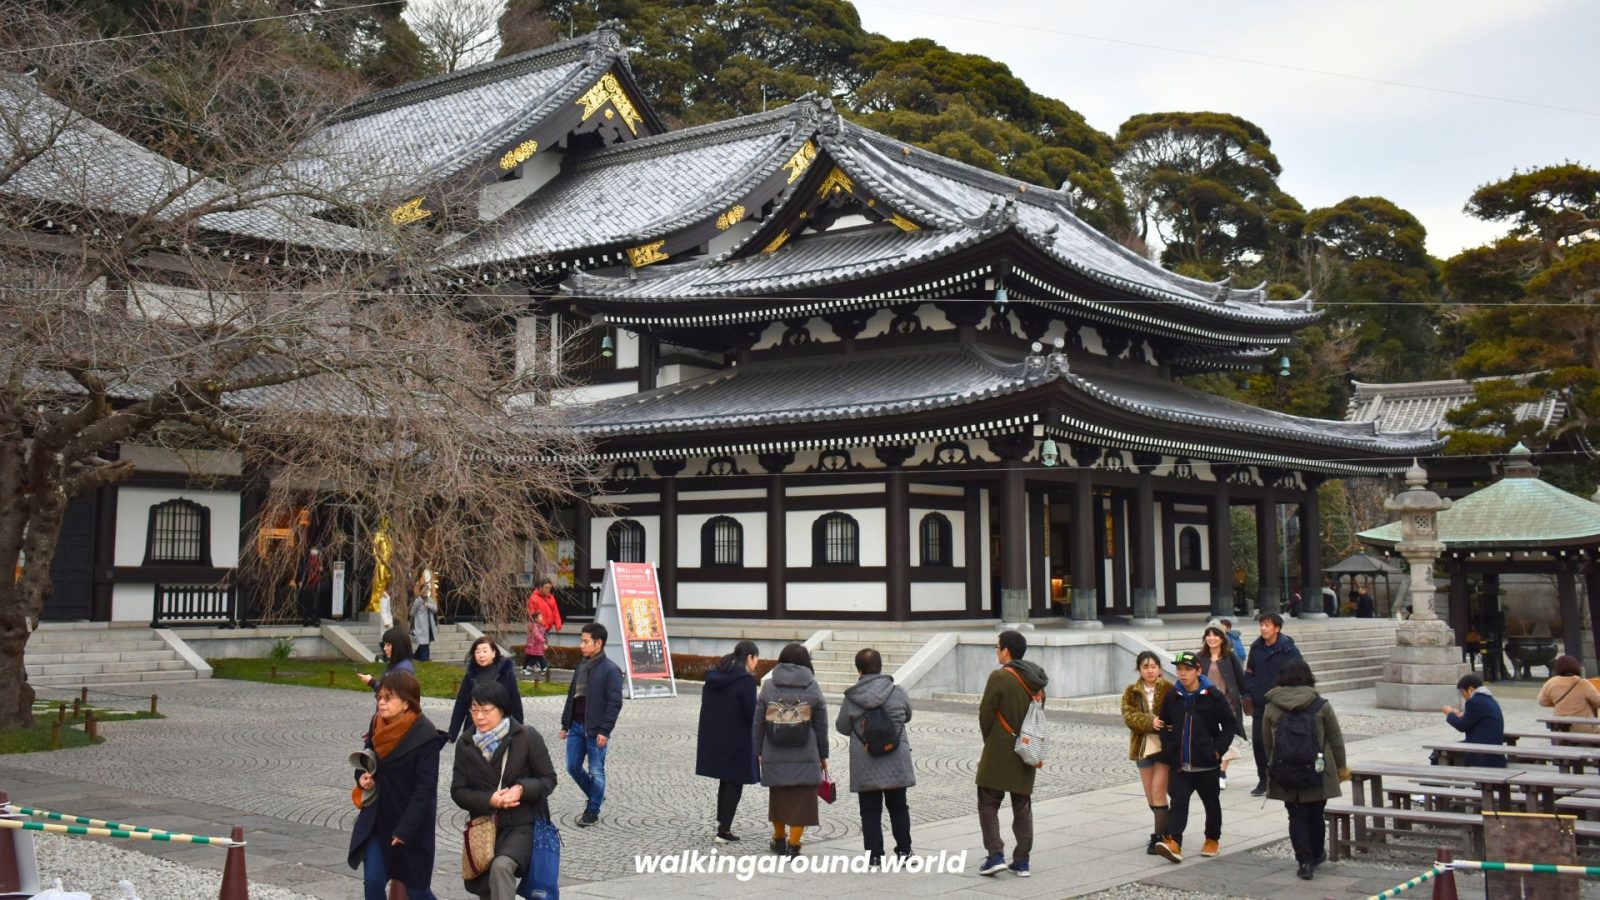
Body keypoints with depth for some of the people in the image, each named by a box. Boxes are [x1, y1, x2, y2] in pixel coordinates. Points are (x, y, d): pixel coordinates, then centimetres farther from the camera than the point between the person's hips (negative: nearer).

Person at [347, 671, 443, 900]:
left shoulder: (425, 736, -20)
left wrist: (405, 829, -21)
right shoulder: (378, 725, -2)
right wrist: (362, 777, -8)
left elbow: (425, 788, -20)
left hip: (411, 824, -5)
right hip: (377, 818, 5)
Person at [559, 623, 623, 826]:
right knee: (573, 767, 10)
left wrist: (604, 731, -18)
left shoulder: (610, 670, -11)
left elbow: (615, 703, -14)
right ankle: (596, 796, 30)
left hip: (595, 730, -7)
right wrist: (565, 724, 15)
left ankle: (592, 811, 15)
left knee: (596, 771, 2)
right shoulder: (581, 666, 12)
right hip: (576, 726, 7)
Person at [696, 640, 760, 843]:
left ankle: (721, 821, 28)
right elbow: (752, 713, -19)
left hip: (712, 737, 7)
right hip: (737, 740, -7)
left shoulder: (713, 676, 6)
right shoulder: (745, 679, -18)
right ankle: (724, 831, 4)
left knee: (726, 778, 22)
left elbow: (706, 706, 11)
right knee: (735, 782, 4)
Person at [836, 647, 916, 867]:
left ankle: (873, 855, 6)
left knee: (870, 811, 7)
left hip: (864, 764, -1)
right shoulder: (897, 692, -6)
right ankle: (904, 850, 19)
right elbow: (907, 716, 12)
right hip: (896, 762, 1)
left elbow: (843, 727, 3)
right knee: (898, 807, 15)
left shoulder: (851, 698, -9)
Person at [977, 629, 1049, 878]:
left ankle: (995, 856, -6)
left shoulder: (1000, 677, -16)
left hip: (998, 754, -6)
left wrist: (989, 742, 4)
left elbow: (985, 713, -12)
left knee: (988, 804, 3)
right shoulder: (1035, 680, 7)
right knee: (1023, 807, 12)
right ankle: (1022, 861, 12)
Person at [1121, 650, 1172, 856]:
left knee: (1158, 792, -9)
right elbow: (1129, 716, -9)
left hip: (1164, 746, -4)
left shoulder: (1169, 690, -4)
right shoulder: (1131, 692, 5)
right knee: (1150, 796, 12)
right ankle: (1167, 828, 32)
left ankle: (1158, 837, -2)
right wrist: (1149, 722, -25)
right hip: (1143, 746, 4)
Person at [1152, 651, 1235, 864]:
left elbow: (1230, 724, -3)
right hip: (1180, 764, 2)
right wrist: (1169, 748, 0)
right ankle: (1173, 842, -20)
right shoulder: (1172, 697, 2)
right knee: (1178, 803, -10)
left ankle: (1212, 840, 31)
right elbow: (1164, 725, 12)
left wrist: (1218, 749, -9)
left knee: (1211, 803, 14)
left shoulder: (1213, 696, -8)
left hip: (1206, 764, -2)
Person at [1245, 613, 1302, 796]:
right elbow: (1249, 672, 14)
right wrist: (1248, 695, 4)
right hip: (1259, 705, 5)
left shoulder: (1289, 649, -8)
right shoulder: (1256, 648, 6)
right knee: (1258, 741, 5)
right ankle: (1263, 780, 17)